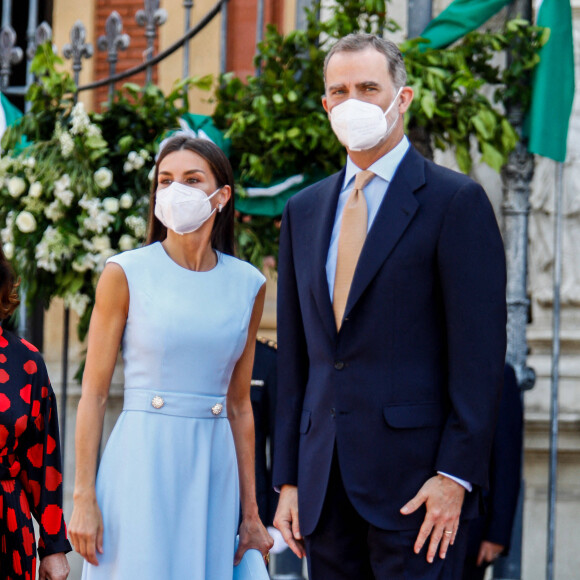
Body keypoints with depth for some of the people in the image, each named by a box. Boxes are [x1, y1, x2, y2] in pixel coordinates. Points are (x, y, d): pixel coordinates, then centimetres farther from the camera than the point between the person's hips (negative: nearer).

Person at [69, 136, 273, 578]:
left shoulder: (248, 284, 8)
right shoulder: (125, 274, -1)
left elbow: (239, 404, 13)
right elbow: (94, 393, -1)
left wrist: (251, 513, 12)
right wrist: (84, 497, -8)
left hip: (213, 470, 3)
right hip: (141, 465, -3)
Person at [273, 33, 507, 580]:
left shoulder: (455, 200, -2)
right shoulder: (304, 210, 16)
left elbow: (479, 351, -8)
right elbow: (294, 356, 16)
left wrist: (454, 475, -14)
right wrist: (288, 479, 10)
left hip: (414, 475, -5)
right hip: (327, 483, 5)